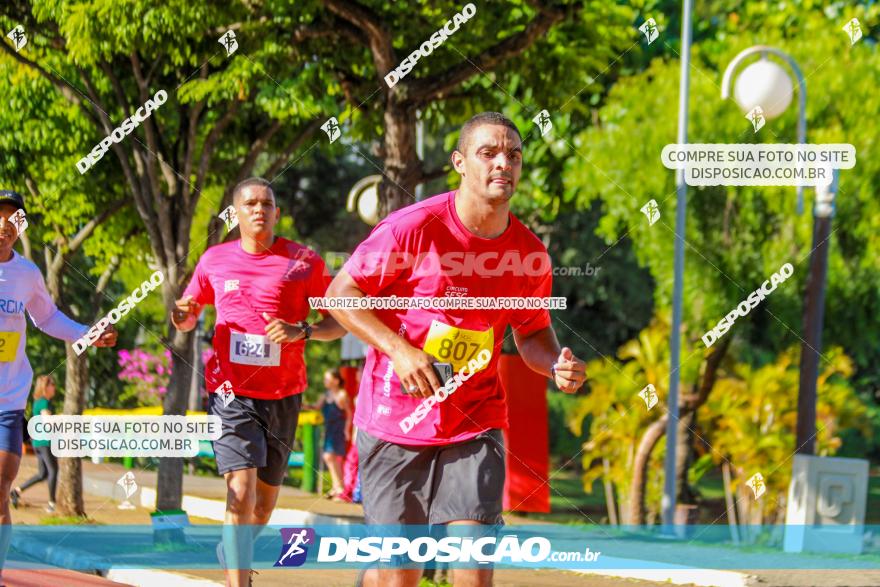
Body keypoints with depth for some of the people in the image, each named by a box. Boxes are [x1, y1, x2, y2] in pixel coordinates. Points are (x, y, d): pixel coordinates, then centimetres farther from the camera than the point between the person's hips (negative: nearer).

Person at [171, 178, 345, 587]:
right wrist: (182, 317, -7)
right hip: (231, 389, -1)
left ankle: (234, 551, 42)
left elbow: (340, 322, 1)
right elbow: (190, 315, 18)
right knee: (241, 489, -17)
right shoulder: (214, 260, 5)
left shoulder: (304, 261, -1)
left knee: (265, 500, 13)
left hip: (283, 395, 1)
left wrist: (302, 331, -18)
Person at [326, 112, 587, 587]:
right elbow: (340, 294, -6)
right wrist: (399, 350, -19)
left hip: (476, 422, 2)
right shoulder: (414, 227, -12)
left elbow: (531, 333, 15)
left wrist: (555, 366, -8)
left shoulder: (529, 252, 0)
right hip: (395, 418, -2)